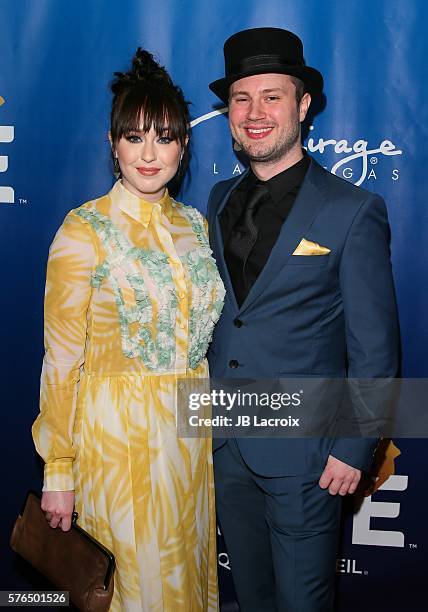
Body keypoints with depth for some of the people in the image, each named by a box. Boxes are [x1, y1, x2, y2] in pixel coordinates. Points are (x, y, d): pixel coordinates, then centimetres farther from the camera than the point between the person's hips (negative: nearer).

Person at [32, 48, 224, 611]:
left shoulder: (195, 224, 6)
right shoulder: (85, 230, -12)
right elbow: (62, 357, -11)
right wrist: (58, 470, -9)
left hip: (189, 427, 5)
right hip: (118, 431, -5)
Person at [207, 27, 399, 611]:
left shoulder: (354, 211, -11)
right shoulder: (220, 200, 6)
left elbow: (374, 349, -10)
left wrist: (354, 449, -11)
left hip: (302, 454, -5)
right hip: (225, 444, 5)